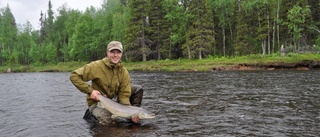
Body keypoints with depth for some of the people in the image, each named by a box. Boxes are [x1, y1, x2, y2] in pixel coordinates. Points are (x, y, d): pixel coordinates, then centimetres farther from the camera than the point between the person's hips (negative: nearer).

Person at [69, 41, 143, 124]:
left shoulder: (124, 72, -9)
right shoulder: (97, 66, -20)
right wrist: (90, 91, -28)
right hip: (97, 102, -4)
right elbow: (74, 76, -20)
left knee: (138, 89, -6)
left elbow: (124, 96, -12)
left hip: (113, 100, 4)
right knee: (106, 120, -29)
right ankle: (91, 114, 2)